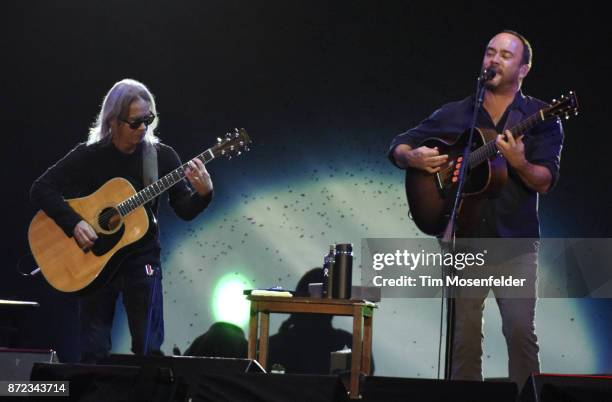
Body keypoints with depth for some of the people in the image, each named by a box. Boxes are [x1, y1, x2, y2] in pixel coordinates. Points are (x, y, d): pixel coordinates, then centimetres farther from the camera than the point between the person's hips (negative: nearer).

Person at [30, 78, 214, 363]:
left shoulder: (162, 156, -2)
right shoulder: (89, 155, -5)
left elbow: (185, 210, -3)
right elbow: (41, 189, -7)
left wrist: (203, 193, -24)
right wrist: (74, 223, -19)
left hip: (142, 261, 0)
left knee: (149, 350, -2)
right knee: (93, 353, 3)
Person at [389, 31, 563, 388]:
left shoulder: (540, 118, 2)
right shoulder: (454, 115, 9)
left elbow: (545, 182, -7)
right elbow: (398, 147, 13)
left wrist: (519, 163, -26)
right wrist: (414, 157, -9)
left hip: (515, 241, -2)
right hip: (463, 239, 2)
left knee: (520, 329, -13)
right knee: (464, 333, 4)